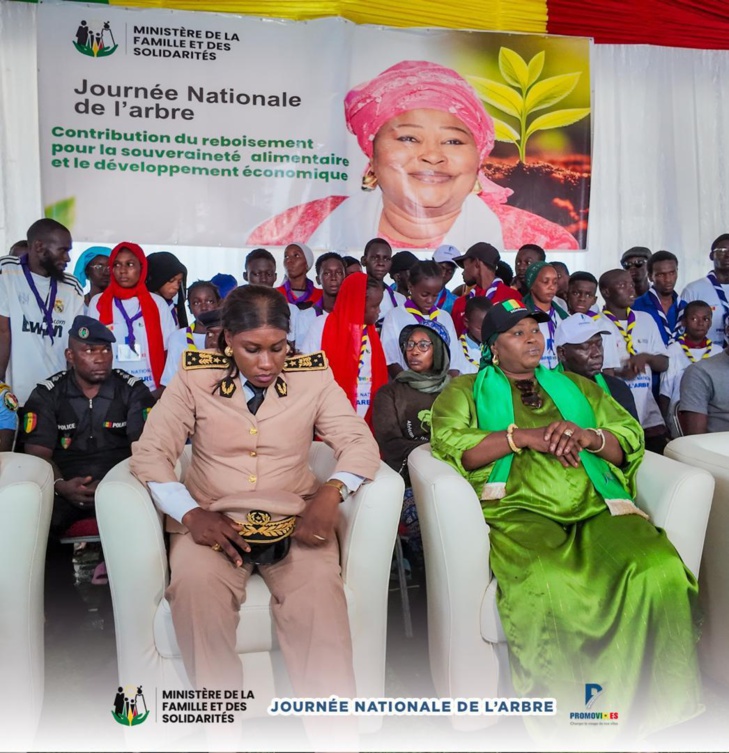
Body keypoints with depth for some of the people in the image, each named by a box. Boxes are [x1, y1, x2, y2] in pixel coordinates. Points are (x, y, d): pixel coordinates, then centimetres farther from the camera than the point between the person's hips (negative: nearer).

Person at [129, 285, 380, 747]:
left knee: (320, 587, -29)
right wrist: (191, 514, -20)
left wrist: (332, 491, -24)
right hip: (213, 518, 1)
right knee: (196, 583, -30)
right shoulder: (194, 381, 0)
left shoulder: (315, 379, 1)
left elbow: (360, 442, -3)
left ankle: (332, 726, -15)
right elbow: (150, 452, -3)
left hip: (294, 518, 0)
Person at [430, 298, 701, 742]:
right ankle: (562, 718, -12)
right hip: (519, 510, -3)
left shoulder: (576, 386, 29)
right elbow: (449, 443, 0)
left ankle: (645, 706, -9)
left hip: (597, 507, 4)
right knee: (546, 581, -36)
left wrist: (587, 436, -2)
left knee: (659, 571, -28)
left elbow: (632, 439, 20)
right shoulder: (467, 389, 19)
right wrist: (522, 435, -7)